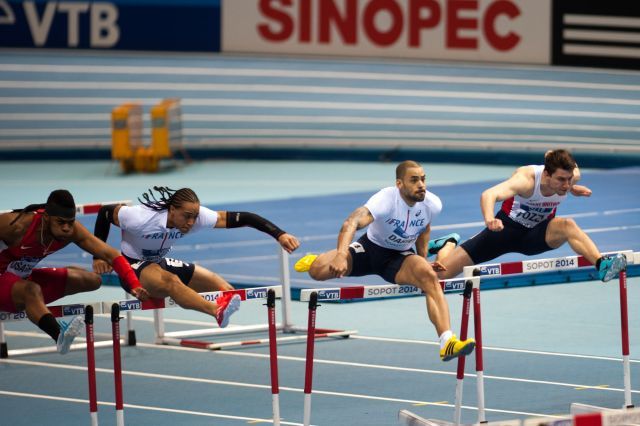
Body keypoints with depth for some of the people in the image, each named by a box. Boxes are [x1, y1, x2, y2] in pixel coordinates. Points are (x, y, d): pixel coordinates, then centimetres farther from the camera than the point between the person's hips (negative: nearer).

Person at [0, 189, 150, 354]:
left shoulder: (73, 231, -15)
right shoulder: (18, 226, -31)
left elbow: (110, 254, -15)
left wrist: (134, 285, -26)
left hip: (25, 278, 8)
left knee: (92, 281, 5)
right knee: (31, 290, -42)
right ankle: (59, 335, -62)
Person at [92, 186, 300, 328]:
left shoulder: (196, 215, -19)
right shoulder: (142, 218, -31)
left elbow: (240, 218, -22)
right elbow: (105, 212, -16)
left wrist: (279, 234, -30)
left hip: (160, 262, 7)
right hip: (133, 267, -7)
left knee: (217, 282, -1)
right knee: (170, 281, -38)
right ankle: (218, 311, -59)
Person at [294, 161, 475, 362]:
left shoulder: (432, 204, -16)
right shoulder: (386, 199, -32)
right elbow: (352, 222, -49)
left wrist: (422, 260, 7)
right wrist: (341, 254, -65)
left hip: (401, 257, 2)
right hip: (371, 247, -2)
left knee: (429, 276, -33)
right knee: (317, 270, -19)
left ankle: (447, 342, -35)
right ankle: (314, 259, 25)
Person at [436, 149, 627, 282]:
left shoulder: (571, 175, -20)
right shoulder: (527, 179, -35)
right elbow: (489, 194, -54)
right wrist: (489, 220, -72)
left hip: (538, 234, 2)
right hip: (508, 229, -2)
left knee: (567, 226, -34)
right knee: (441, 272, -3)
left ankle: (601, 264, -48)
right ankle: (449, 245, 32)